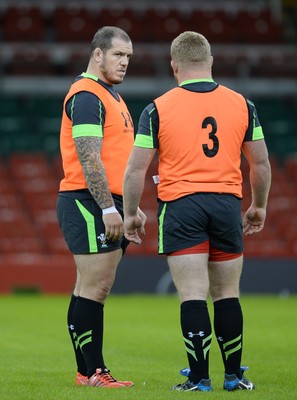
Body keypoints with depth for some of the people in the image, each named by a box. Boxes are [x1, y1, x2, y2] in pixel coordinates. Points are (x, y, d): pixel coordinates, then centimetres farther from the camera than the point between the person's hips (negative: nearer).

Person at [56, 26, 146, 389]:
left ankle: (88, 371, 12)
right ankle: (92, 372, -8)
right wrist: (109, 208, -23)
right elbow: (89, 159, -20)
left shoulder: (110, 96, 20)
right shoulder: (86, 96, -12)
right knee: (93, 288, -9)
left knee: (94, 290, 10)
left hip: (106, 205, 10)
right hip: (88, 205, -10)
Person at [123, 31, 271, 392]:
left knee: (193, 295, -3)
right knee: (227, 293, 11)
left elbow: (136, 168, -3)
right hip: (227, 202, 2)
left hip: (180, 206, -2)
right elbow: (260, 163, 10)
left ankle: (199, 378, -5)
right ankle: (233, 375, 15)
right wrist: (259, 207, 23)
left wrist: (130, 214, 8)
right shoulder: (242, 105, 4)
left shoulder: (158, 109, -3)